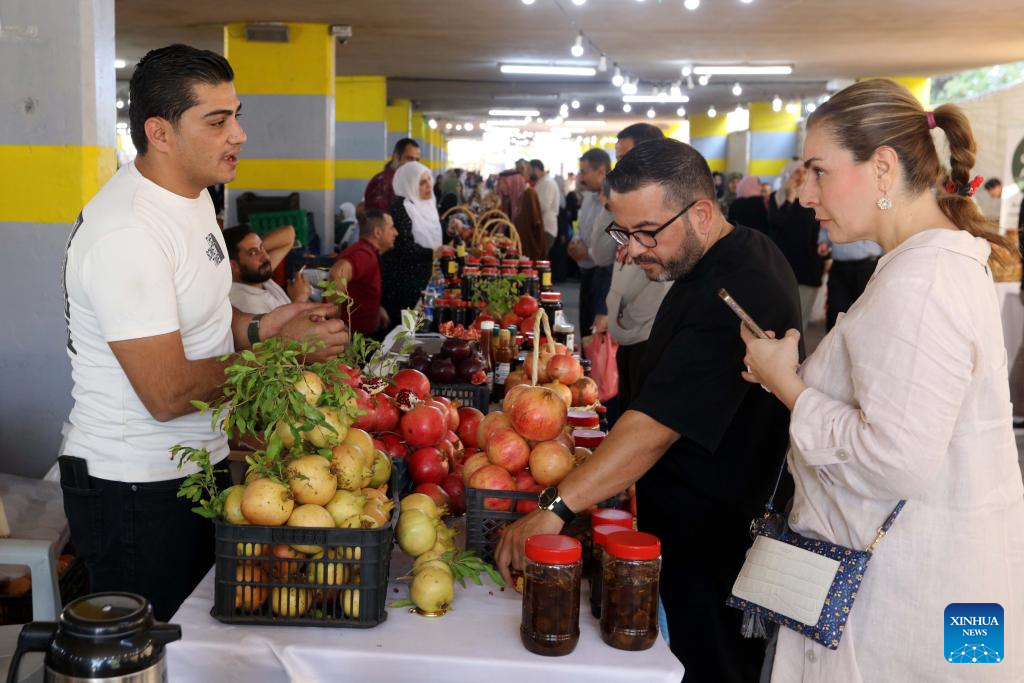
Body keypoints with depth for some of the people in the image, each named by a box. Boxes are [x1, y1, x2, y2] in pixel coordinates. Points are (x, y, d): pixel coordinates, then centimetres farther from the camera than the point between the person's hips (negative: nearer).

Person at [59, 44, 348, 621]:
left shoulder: (193, 195, 6)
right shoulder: (126, 233, -25)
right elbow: (168, 394, -27)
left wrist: (257, 329, -1)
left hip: (198, 464, 9)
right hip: (135, 488, -9)